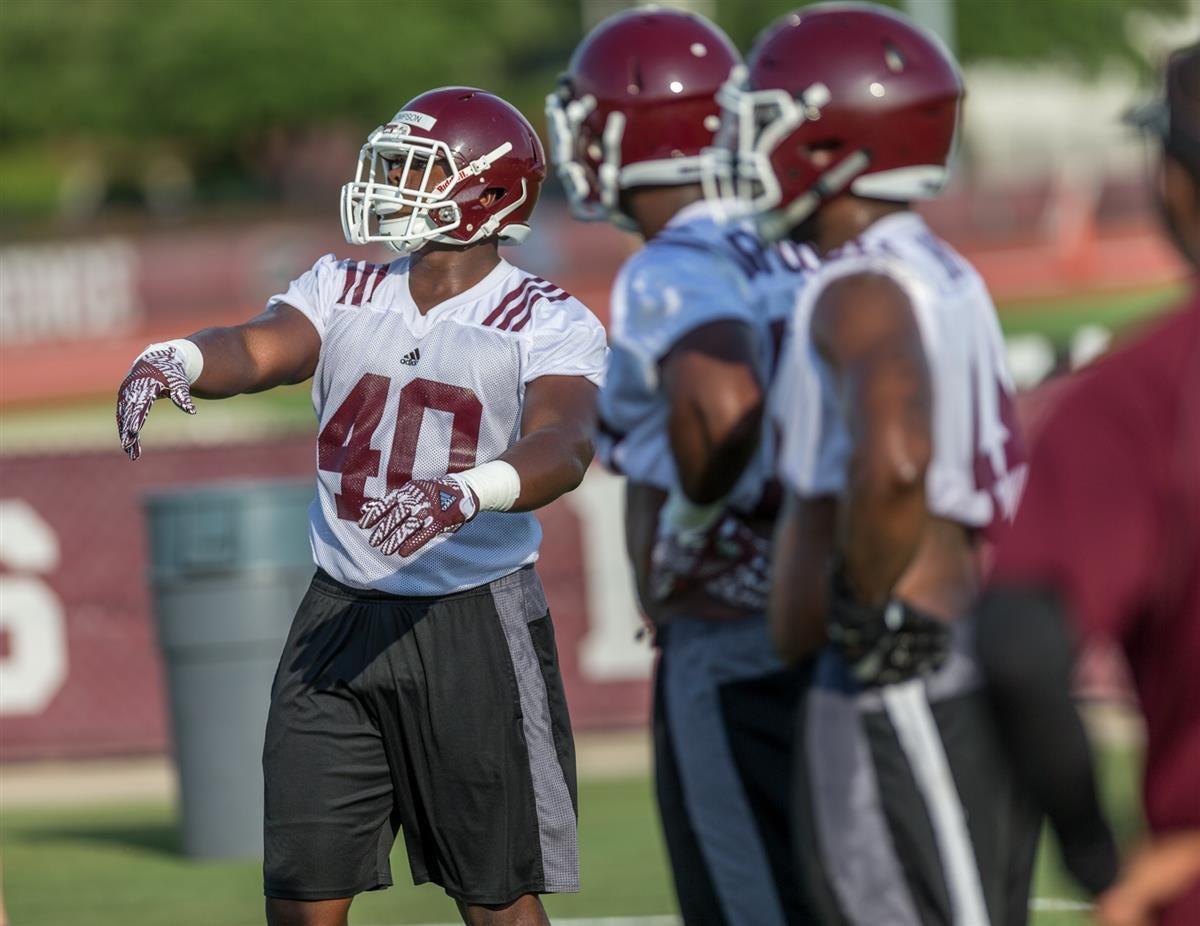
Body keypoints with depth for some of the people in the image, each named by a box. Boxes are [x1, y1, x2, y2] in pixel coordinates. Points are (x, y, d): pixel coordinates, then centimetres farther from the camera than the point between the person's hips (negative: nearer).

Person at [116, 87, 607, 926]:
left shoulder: (548, 324, -5)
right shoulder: (343, 291, 9)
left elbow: (563, 447, -22)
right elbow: (259, 349, -9)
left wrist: (460, 495, -42)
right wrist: (178, 360, -32)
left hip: (475, 628, -4)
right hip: (342, 618, 4)